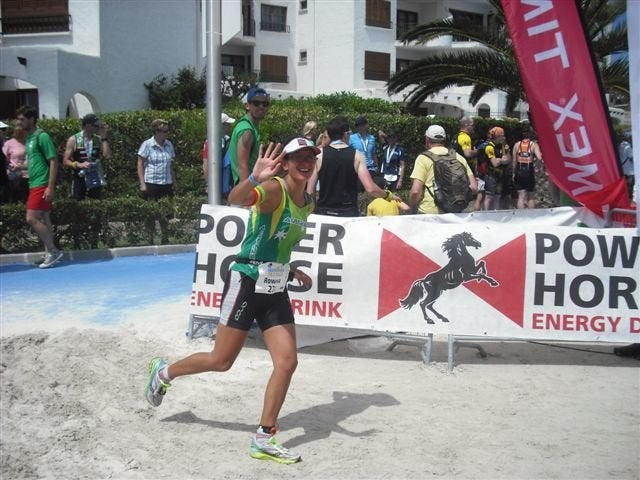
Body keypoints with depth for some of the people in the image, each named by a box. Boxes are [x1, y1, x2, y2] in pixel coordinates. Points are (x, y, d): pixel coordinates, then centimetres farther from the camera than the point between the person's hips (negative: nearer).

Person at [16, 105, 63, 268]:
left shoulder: (41, 136, -10)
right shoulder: (29, 138, 15)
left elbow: (53, 161, -15)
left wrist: (50, 187, -19)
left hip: (42, 185, -9)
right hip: (34, 185, 9)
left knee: (32, 219, -12)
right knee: (43, 220, 9)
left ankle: (53, 251, -4)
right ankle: (49, 253, 14)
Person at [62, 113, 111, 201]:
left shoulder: (98, 139, 5)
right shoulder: (73, 140, -3)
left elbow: (107, 156, -8)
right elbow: (65, 161, -3)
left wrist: (103, 138, -7)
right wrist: (79, 165, -20)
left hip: (95, 179, 3)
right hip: (79, 179, -3)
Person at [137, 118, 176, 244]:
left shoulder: (169, 145, 10)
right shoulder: (147, 145, -5)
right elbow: (140, 165, -4)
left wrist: (174, 181, 13)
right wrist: (142, 183, -10)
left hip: (166, 183, 5)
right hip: (151, 183, -4)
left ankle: (165, 239, 17)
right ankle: (150, 240, 10)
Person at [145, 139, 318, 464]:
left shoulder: (307, 204, 11)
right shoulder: (274, 188, -14)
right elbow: (236, 200, -36)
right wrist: (254, 178, -53)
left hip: (275, 289, 7)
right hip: (246, 282, -7)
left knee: (287, 363, -4)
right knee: (221, 361, 3)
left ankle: (263, 440, 7)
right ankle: (163, 372, 32)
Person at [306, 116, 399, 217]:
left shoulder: (319, 154, -1)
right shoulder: (356, 155, -2)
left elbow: (309, 191, -2)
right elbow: (370, 189, -9)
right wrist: (388, 195, 9)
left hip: (323, 212, 1)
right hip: (349, 213, 0)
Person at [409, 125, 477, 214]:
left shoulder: (424, 158, -3)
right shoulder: (458, 157, 9)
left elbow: (415, 191, -13)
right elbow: (473, 187, 5)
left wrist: (413, 210, 3)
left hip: (429, 212, -4)